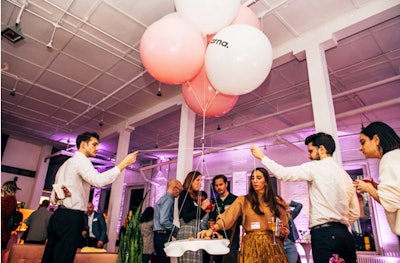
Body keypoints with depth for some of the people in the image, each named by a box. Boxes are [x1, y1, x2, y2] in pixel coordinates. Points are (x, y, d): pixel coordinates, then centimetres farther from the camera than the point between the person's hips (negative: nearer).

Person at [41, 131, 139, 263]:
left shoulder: (66, 163, 24)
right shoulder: (81, 160, -7)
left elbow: (53, 199, 22)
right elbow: (98, 180, -28)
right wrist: (124, 163, -21)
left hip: (58, 216, 10)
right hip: (71, 218, -10)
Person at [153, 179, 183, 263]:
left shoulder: (164, 198, 17)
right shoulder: (168, 199, -13)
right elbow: (164, 221, -22)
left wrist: (174, 231, 15)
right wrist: (177, 230, -11)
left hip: (160, 235, 10)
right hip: (163, 235, -10)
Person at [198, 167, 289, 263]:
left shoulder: (276, 202, 6)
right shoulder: (243, 200, 1)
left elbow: (285, 229, 12)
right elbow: (227, 216, -14)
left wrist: (281, 231, -10)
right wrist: (212, 229, -30)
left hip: (272, 246, 2)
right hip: (251, 245, -1)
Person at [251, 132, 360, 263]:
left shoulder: (315, 167, -5)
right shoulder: (345, 174, 17)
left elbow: (283, 173, -10)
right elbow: (355, 213, 18)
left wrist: (262, 157, 1)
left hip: (324, 234, -8)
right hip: (345, 234, 8)